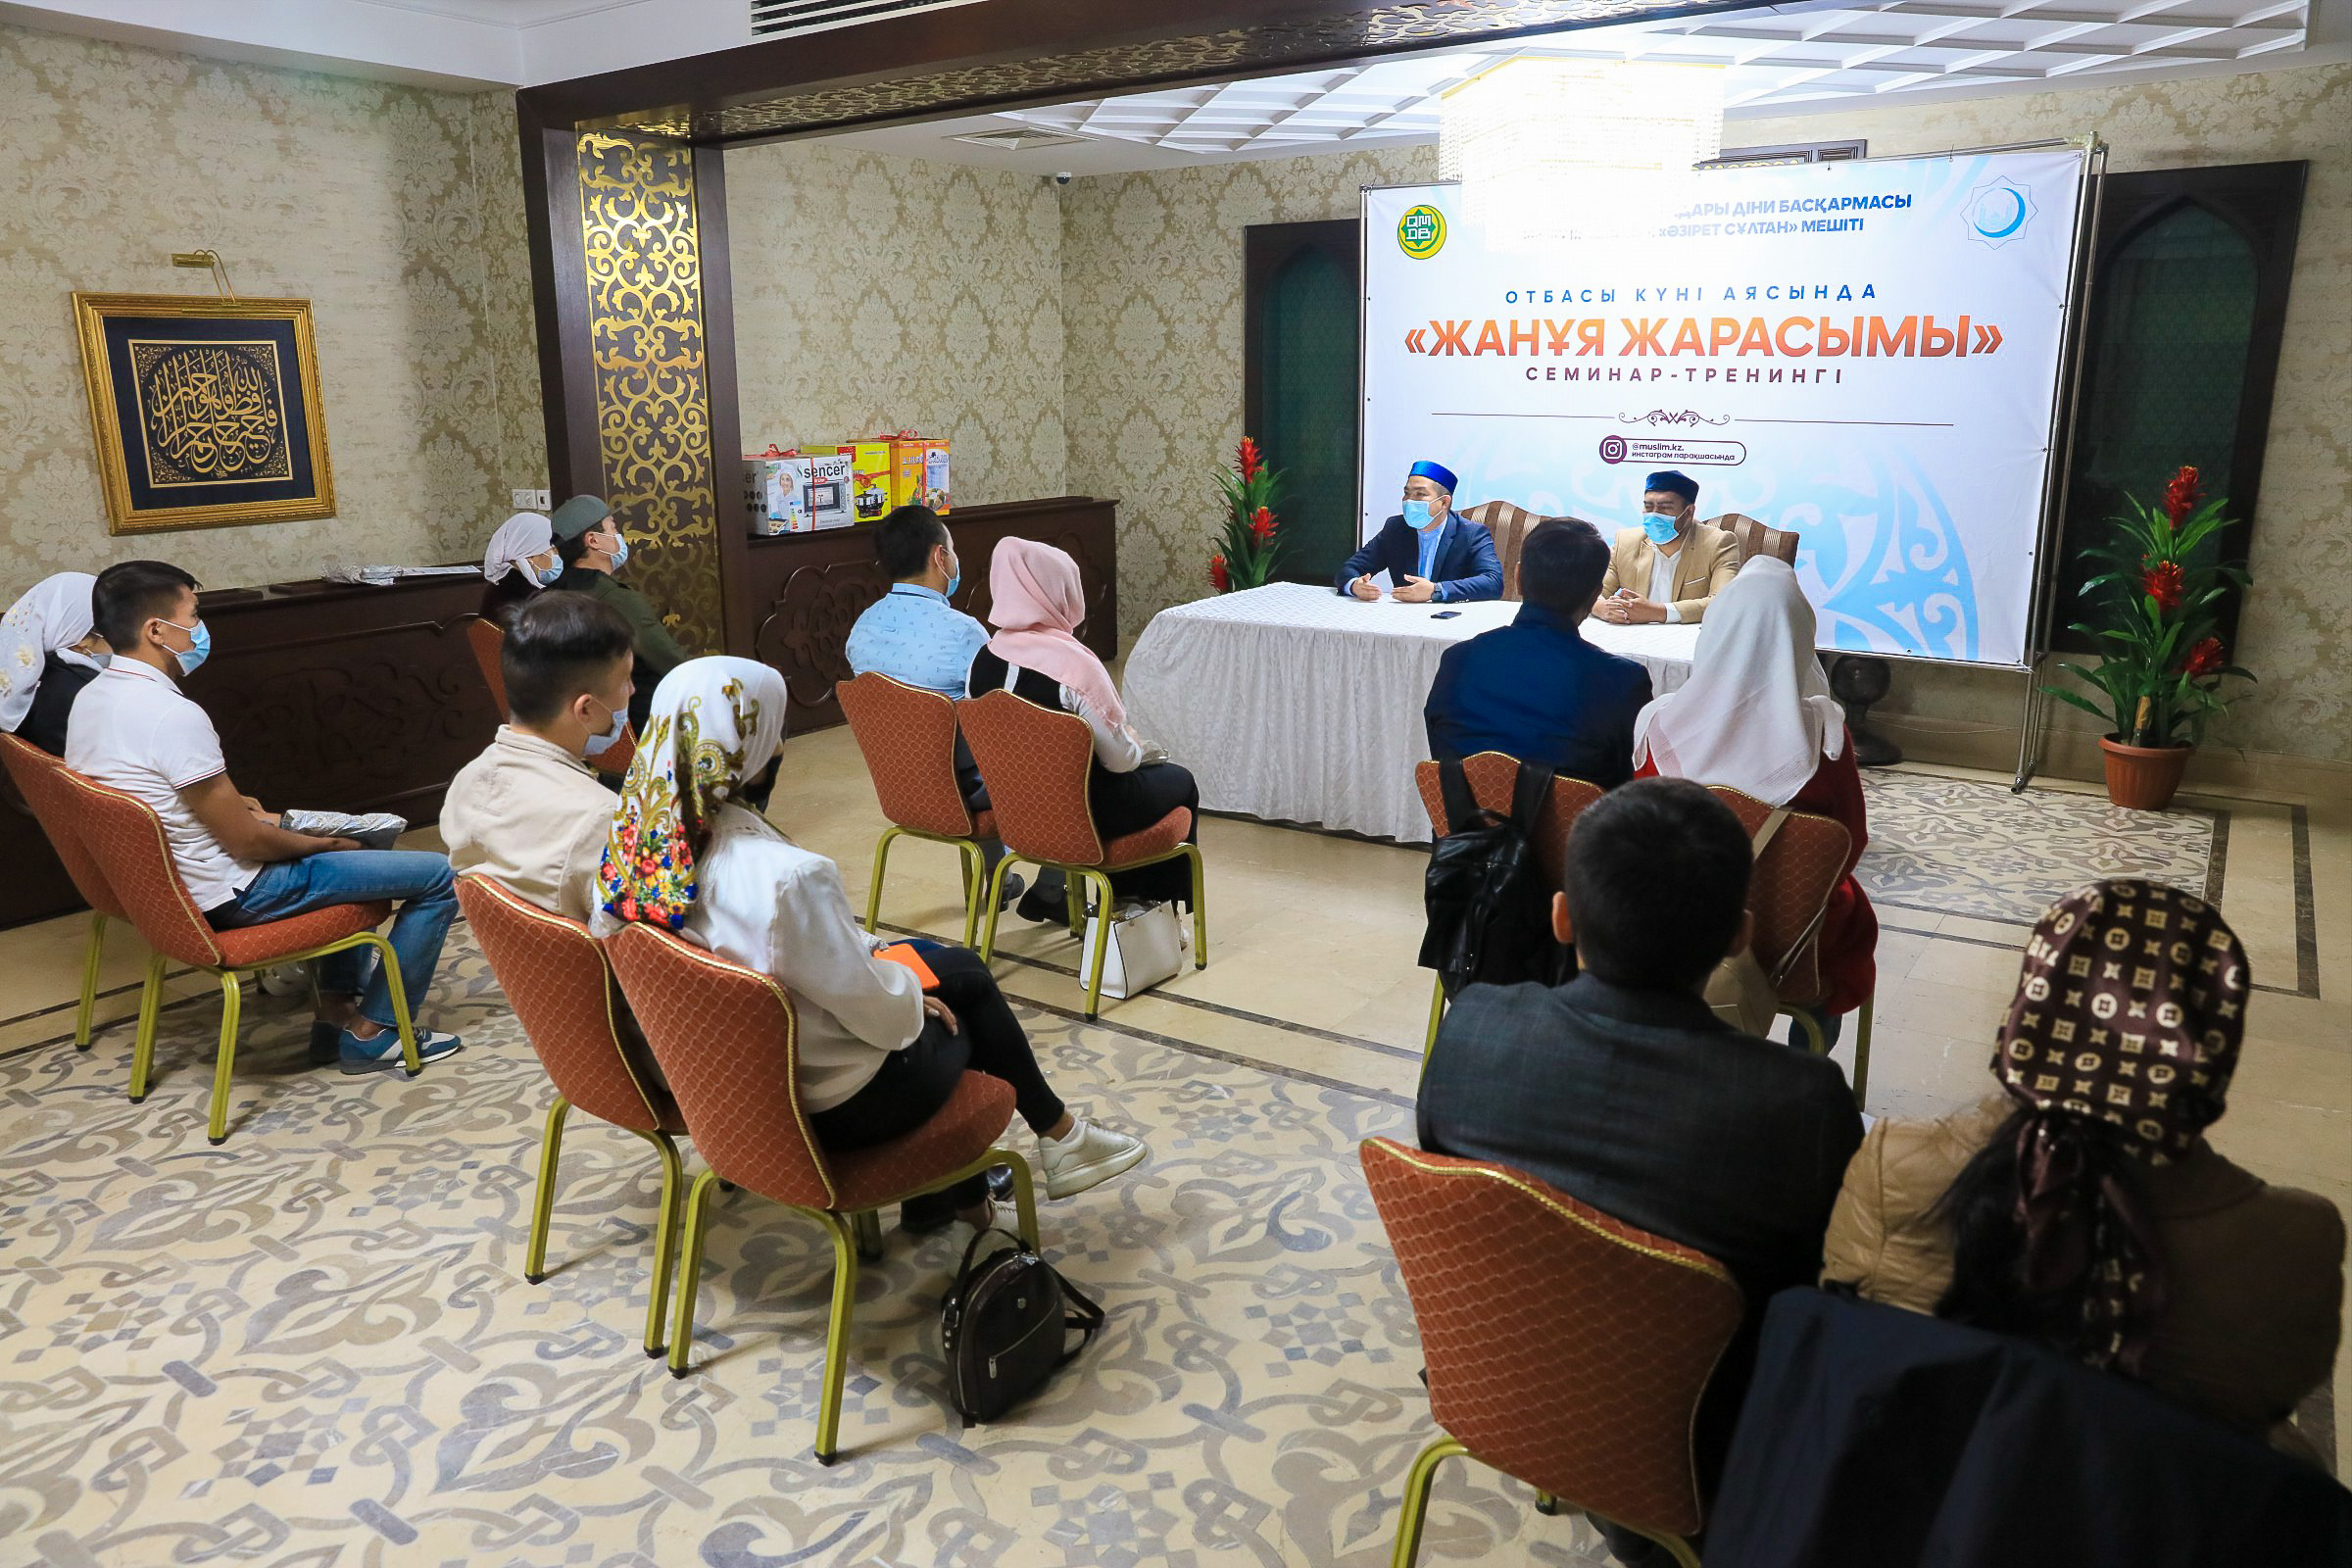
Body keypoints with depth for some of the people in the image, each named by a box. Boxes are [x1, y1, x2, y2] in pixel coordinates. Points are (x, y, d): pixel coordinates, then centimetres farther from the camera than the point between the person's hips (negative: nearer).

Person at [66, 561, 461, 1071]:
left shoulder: (91, 698, 2)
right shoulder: (173, 715, -28)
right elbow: (247, 842, -23)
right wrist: (330, 844, -7)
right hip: (230, 894, -10)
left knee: (359, 837, 31)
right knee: (440, 875, -10)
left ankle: (336, 1010, 27)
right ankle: (372, 1033, 4)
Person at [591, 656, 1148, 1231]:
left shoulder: (643, 841, -10)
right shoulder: (787, 876, -35)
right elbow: (877, 1009, -25)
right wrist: (913, 993, -2)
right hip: (835, 1106, -7)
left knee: (959, 966, 22)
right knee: (965, 985, 18)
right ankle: (1059, 1134, 40)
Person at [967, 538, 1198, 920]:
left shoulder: (984, 659, -5)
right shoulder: (1073, 663, -26)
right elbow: (1120, 757, -18)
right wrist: (1136, 745, 6)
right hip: (1082, 815, -7)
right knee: (1180, 783, 18)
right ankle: (1152, 905, 29)